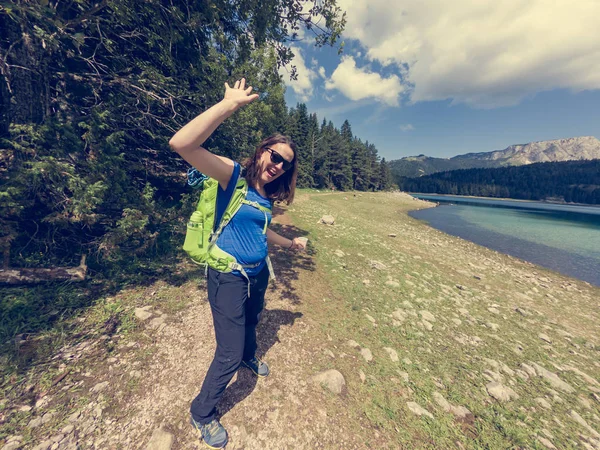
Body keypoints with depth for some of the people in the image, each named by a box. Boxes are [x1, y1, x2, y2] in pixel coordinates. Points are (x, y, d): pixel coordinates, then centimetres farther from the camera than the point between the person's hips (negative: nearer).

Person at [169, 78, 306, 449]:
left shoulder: (265, 195, 4)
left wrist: (290, 243, 29)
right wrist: (231, 104, -30)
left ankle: (250, 358, 63)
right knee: (229, 355, 4)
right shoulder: (233, 175, -16)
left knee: (251, 324, 31)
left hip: (258, 273, 7)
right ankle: (202, 413, 36)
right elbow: (181, 144, -33)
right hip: (229, 278, -7)